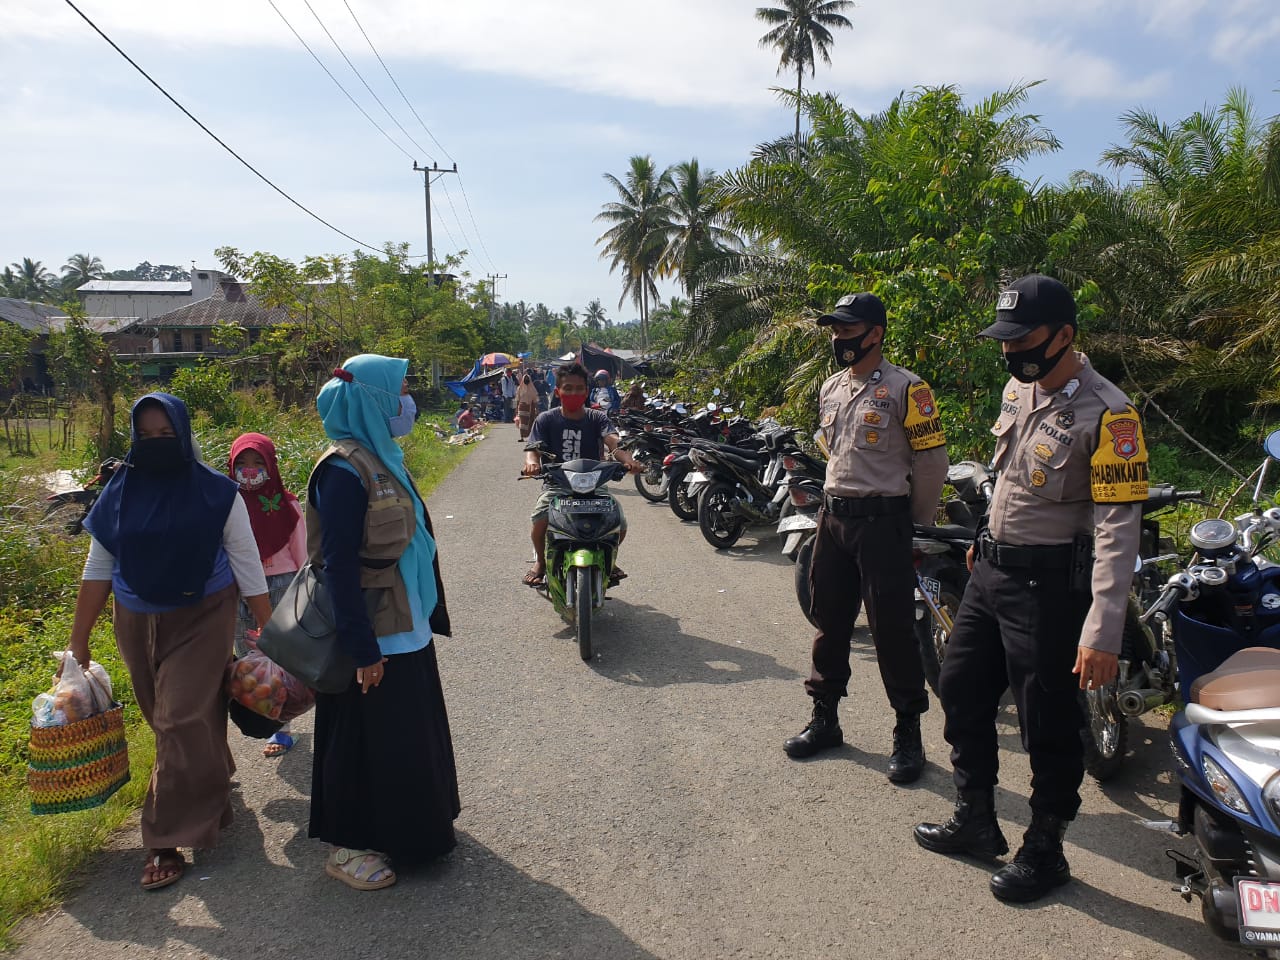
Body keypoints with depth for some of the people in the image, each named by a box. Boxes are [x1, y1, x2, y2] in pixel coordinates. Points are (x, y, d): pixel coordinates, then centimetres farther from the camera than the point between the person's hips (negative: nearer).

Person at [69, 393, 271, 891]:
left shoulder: (216, 493, -10)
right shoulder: (119, 493, -1)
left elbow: (246, 564, -7)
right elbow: (98, 568, 5)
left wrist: (269, 631, -8)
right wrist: (78, 640, 5)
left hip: (201, 619, -4)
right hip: (136, 623, 4)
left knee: (182, 719, -6)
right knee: (165, 719, 16)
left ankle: (169, 840, 7)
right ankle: (211, 781, 44)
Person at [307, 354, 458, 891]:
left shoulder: (381, 458, 9)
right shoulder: (344, 471, -19)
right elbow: (338, 565, -21)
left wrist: (428, 615, 17)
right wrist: (363, 649, -21)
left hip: (405, 628, 9)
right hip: (374, 637, -9)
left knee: (408, 735, 20)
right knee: (366, 740, 4)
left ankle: (402, 831, 38)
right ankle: (346, 847, 22)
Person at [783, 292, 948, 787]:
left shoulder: (905, 388, -10)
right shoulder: (829, 390, 13)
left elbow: (932, 462, -7)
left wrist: (910, 521, 1)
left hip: (883, 521, -7)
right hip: (832, 517, 7)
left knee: (892, 629, -1)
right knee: (829, 622, 13)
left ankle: (908, 733, 13)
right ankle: (825, 718, 27)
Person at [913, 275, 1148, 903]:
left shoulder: (1106, 414, -19)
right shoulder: (1018, 389, 6)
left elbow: (1119, 527, -22)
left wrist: (1102, 632, -26)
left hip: (1048, 583, -8)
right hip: (991, 569, 8)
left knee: (1047, 725, 4)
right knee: (961, 692, 16)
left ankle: (1044, 850, 26)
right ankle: (975, 822, 34)